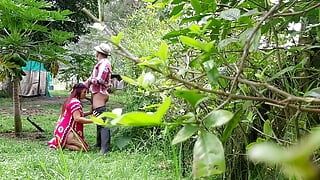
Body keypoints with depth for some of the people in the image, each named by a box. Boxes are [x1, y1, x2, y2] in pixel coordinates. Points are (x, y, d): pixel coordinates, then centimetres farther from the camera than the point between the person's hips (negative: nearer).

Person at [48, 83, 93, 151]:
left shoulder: (70, 100, 17)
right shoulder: (75, 102, -14)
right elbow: (77, 118, -22)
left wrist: (89, 113, 15)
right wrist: (92, 121, -21)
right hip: (67, 132, -11)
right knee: (84, 148, -15)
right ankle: (63, 144, -10)